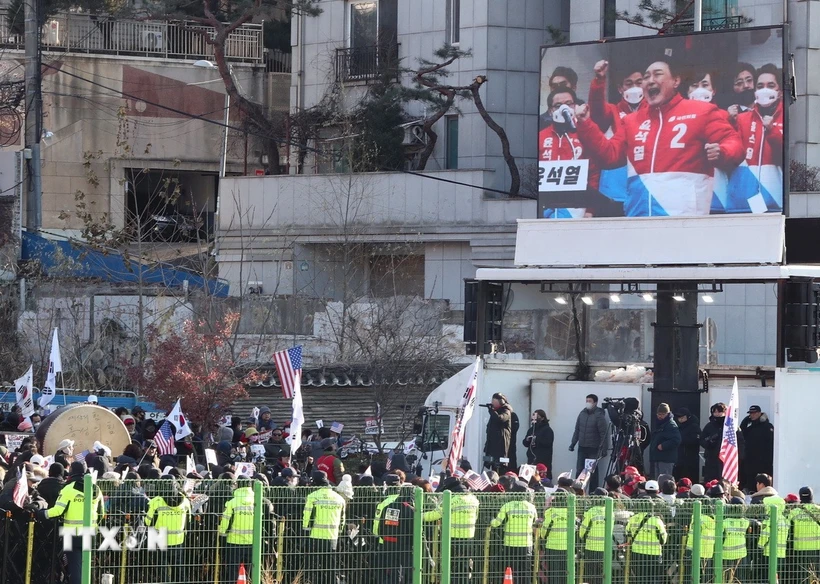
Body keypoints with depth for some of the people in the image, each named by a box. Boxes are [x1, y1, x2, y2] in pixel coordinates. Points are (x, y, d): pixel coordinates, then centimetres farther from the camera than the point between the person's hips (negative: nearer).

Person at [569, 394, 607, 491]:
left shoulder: (599, 415, -9)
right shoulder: (582, 413, 8)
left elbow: (603, 433, -12)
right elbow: (577, 430, 16)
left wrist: (601, 448, -17)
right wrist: (573, 443, 14)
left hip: (593, 449, -5)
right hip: (582, 448, 5)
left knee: (593, 472, 1)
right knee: (579, 470, 4)